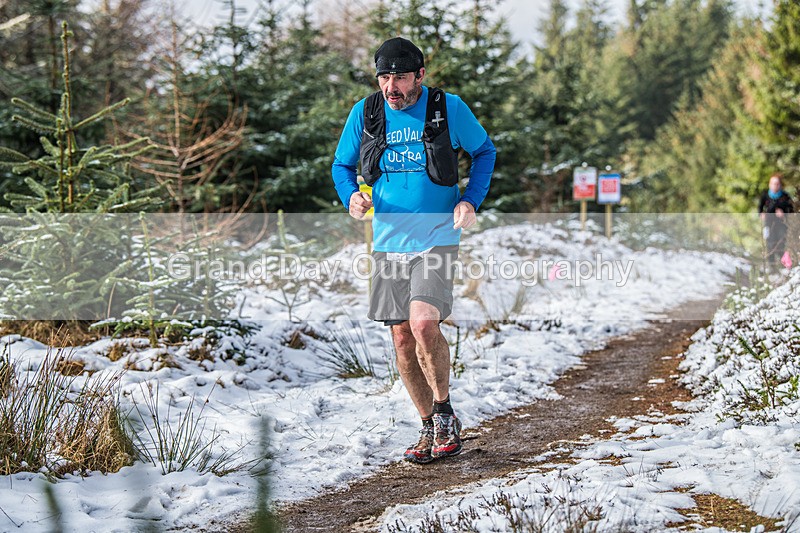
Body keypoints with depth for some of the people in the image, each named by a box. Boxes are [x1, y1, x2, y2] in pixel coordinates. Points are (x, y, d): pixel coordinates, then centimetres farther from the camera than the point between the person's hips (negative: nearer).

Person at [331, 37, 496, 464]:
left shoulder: (449, 108, -4)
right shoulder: (365, 113, 3)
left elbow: (484, 151, 9)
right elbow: (342, 165, 13)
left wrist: (471, 201, -5)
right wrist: (350, 196, -9)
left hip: (437, 235, -4)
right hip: (388, 239, 4)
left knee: (424, 324, -21)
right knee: (402, 337, 5)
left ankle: (443, 411, 1)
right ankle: (432, 428, 20)